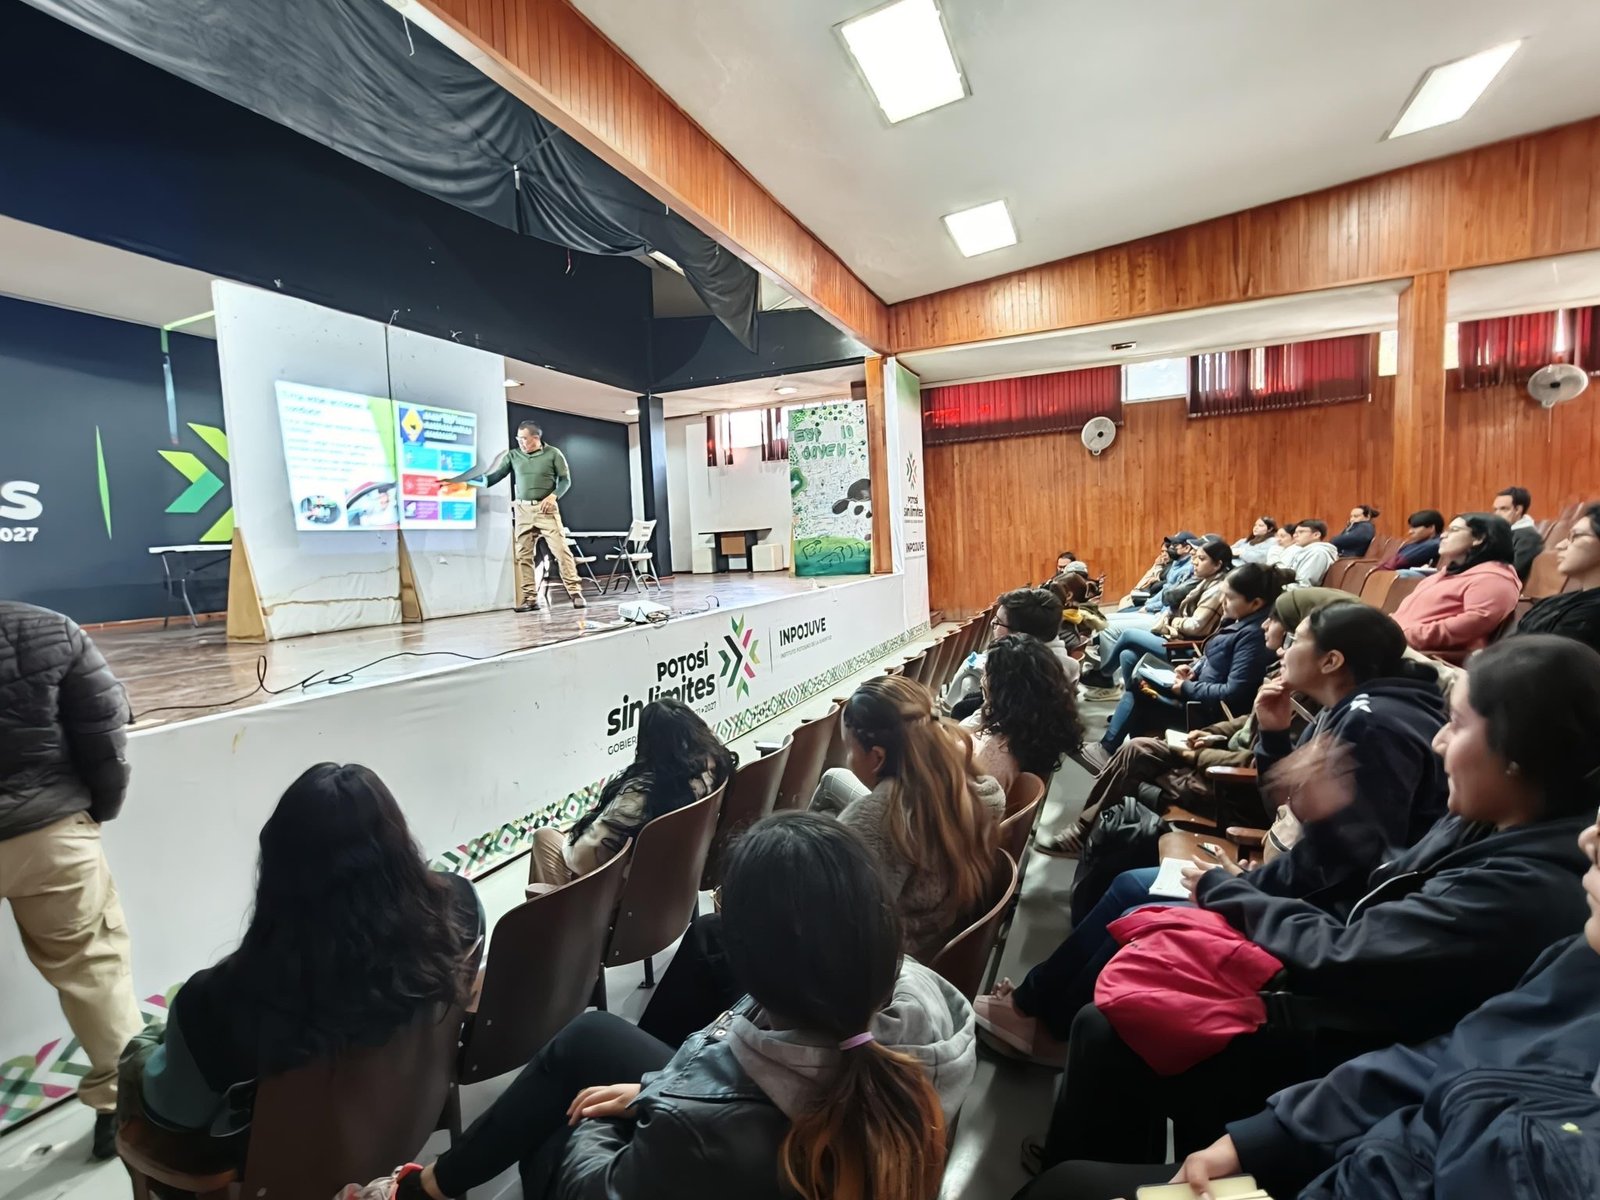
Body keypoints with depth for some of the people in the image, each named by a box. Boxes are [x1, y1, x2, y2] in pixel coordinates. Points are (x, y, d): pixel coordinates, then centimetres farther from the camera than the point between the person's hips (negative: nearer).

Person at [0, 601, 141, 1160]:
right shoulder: (50, 631, -10)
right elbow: (105, 734, -7)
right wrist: (99, 810, 9)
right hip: (50, 831, 0)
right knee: (92, 964, 16)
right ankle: (121, 1100, 26)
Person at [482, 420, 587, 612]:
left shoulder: (553, 454, 2)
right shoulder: (513, 455, 9)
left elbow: (565, 479, 2)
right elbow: (496, 475, 6)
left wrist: (553, 496, -13)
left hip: (546, 509, -3)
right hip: (522, 510, 3)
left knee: (561, 550, -9)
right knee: (523, 555, 1)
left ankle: (576, 593, -6)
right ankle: (530, 599, 6)